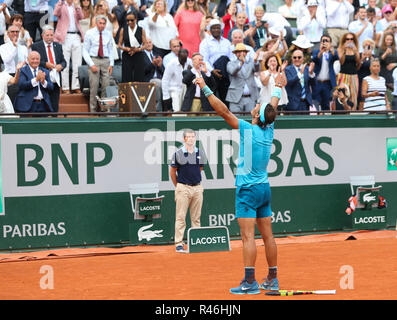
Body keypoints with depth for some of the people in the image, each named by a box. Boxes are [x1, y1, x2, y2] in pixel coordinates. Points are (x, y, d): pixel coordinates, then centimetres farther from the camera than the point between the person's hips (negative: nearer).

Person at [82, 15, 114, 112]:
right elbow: (85, 51, 0)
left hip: (105, 61, 3)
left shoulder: (108, 34, 10)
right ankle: (93, 110, 0)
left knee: (106, 86, -2)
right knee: (94, 86, -6)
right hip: (93, 60, -3)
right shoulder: (89, 33, 0)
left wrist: (111, 64, 2)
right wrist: (91, 64, -10)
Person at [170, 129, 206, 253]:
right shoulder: (178, 153, -2)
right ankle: (179, 244, -3)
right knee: (180, 217, -5)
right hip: (183, 189, -4)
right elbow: (172, 172, 6)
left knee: (196, 218, 7)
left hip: (197, 188, 4)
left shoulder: (200, 153, 8)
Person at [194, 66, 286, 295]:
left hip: (248, 189, -7)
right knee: (267, 235, 10)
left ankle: (250, 282, -14)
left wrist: (206, 88, -10)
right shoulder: (269, 130, 3)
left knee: (248, 236, -10)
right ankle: (272, 280, 15)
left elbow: (224, 111, -15)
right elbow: (273, 107, 22)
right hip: (265, 188, 7)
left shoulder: (248, 130, -14)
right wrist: (278, 88, 39)